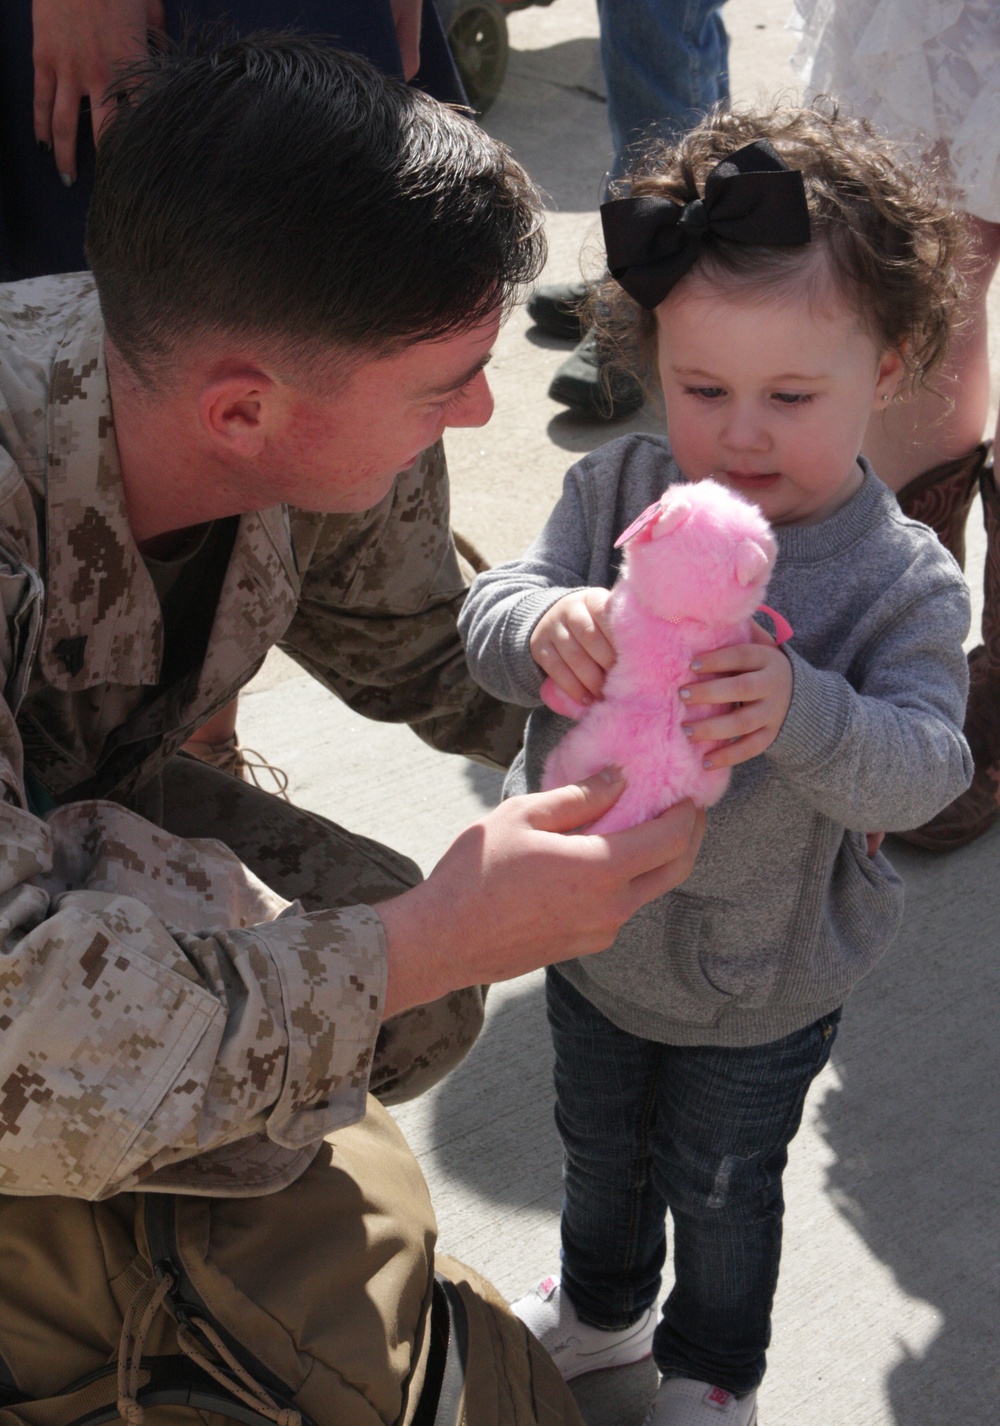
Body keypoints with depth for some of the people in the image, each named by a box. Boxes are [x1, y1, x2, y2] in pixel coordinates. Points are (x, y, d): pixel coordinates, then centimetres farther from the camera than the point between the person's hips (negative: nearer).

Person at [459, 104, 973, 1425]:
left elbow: (922, 769, -32)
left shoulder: (903, 581, -24)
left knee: (720, 1190, 22)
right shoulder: (618, 490, -15)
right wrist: (543, 625, -43)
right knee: (599, 1145, 31)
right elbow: (488, 616, -18)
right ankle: (600, 1306, 62)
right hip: (593, 936, 4)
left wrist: (799, 709, -53)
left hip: (759, 988, -4)